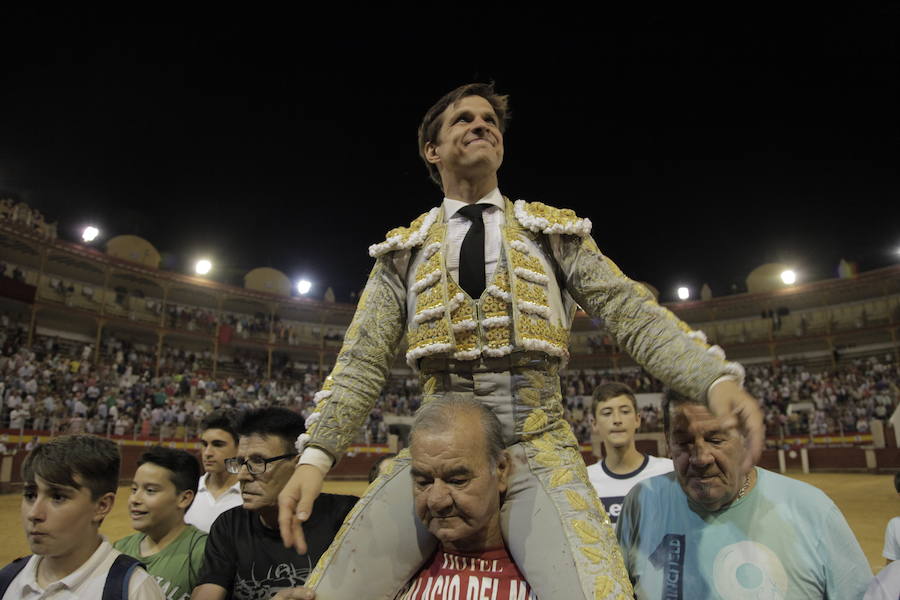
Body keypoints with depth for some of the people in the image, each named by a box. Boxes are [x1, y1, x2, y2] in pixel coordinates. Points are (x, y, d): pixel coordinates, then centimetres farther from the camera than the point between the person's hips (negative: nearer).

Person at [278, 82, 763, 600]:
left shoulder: (553, 231, 11)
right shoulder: (405, 249, 12)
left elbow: (633, 314, 2)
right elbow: (363, 362, 6)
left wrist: (717, 377, -13)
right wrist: (316, 455, -6)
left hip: (538, 446, -1)